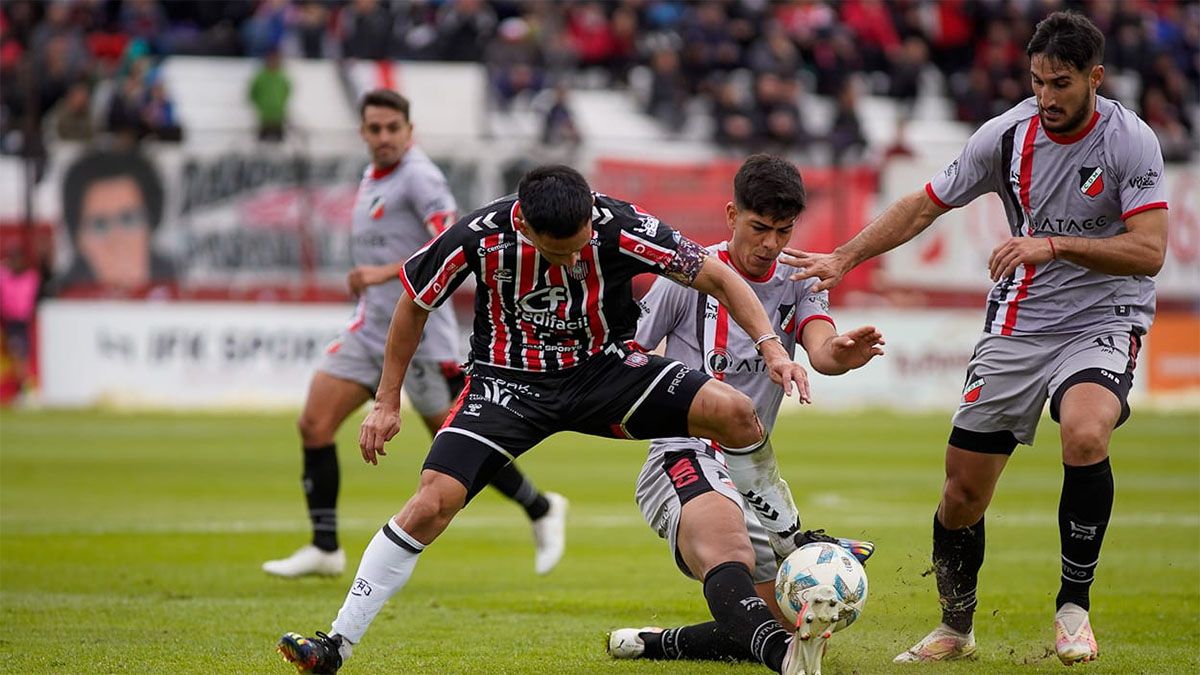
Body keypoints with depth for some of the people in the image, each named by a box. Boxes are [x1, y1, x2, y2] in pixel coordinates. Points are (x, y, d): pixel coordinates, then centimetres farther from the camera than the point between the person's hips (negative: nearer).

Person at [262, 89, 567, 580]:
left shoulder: (418, 175, -13)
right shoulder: (371, 178, 14)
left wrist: (386, 273, -32)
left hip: (418, 333, -8)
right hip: (369, 330, 8)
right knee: (314, 425, -4)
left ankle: (541, 510, 21)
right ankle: (325, 548, 1)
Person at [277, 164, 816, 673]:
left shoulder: (620, 229, -22)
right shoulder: (479, 238, -21)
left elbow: (718, 278, -12)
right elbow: (413, 306, -2)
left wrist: (771, 346, -24)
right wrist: (387, 403, 1)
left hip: (602, 366, 1)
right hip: (509, 379, -1)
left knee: (735, 413, -20)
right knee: (432, 502, -20)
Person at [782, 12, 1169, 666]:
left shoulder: (1130, 141, -13)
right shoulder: (1008, 134, -3)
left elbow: (1149, 251, -20)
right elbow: (924, 205, 8)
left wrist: (1054, 246, -29)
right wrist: (844, 258, 2)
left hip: (1103, 321, -4)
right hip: (1018, 324, 4)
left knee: (1085, 437, -34)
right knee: (962, 490, 1)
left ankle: (1073, 606, -15)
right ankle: (955, 626, 26)